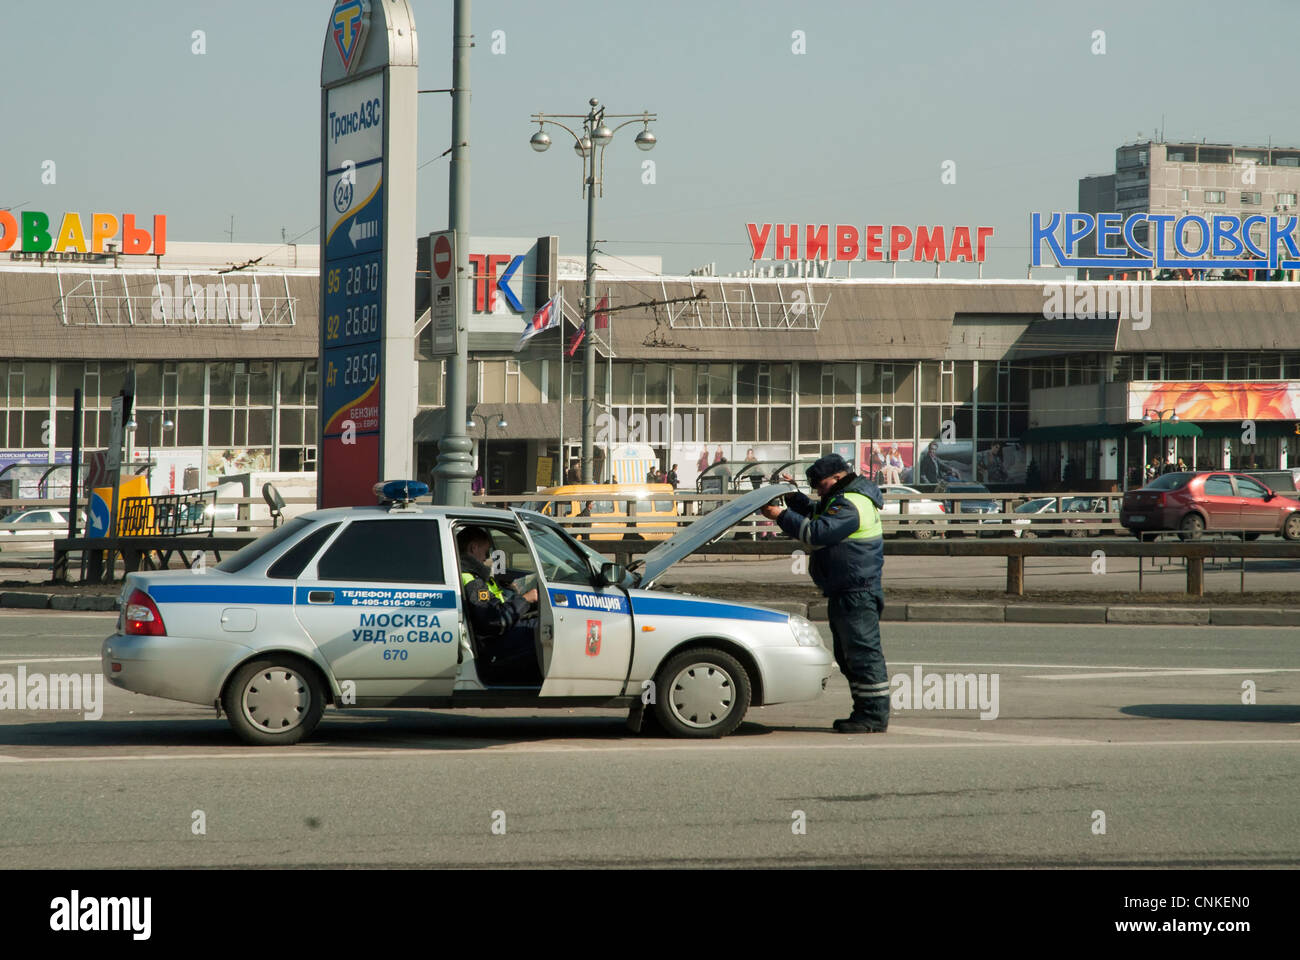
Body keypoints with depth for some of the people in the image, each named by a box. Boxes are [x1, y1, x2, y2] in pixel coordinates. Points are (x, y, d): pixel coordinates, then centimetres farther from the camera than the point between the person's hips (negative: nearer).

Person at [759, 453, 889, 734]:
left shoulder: (850, 505, -17)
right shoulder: (843, 500, 18)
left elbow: (817, 532, -24)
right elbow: (814, 515, 30)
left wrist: (781, 516, -18)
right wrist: (793, 495, 16)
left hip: (856, 593, -11)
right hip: (844, 594, 11)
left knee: (863, 653, -10)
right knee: (850, 657, 15)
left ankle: (875, 716, -9)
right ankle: (866, 712, 19)